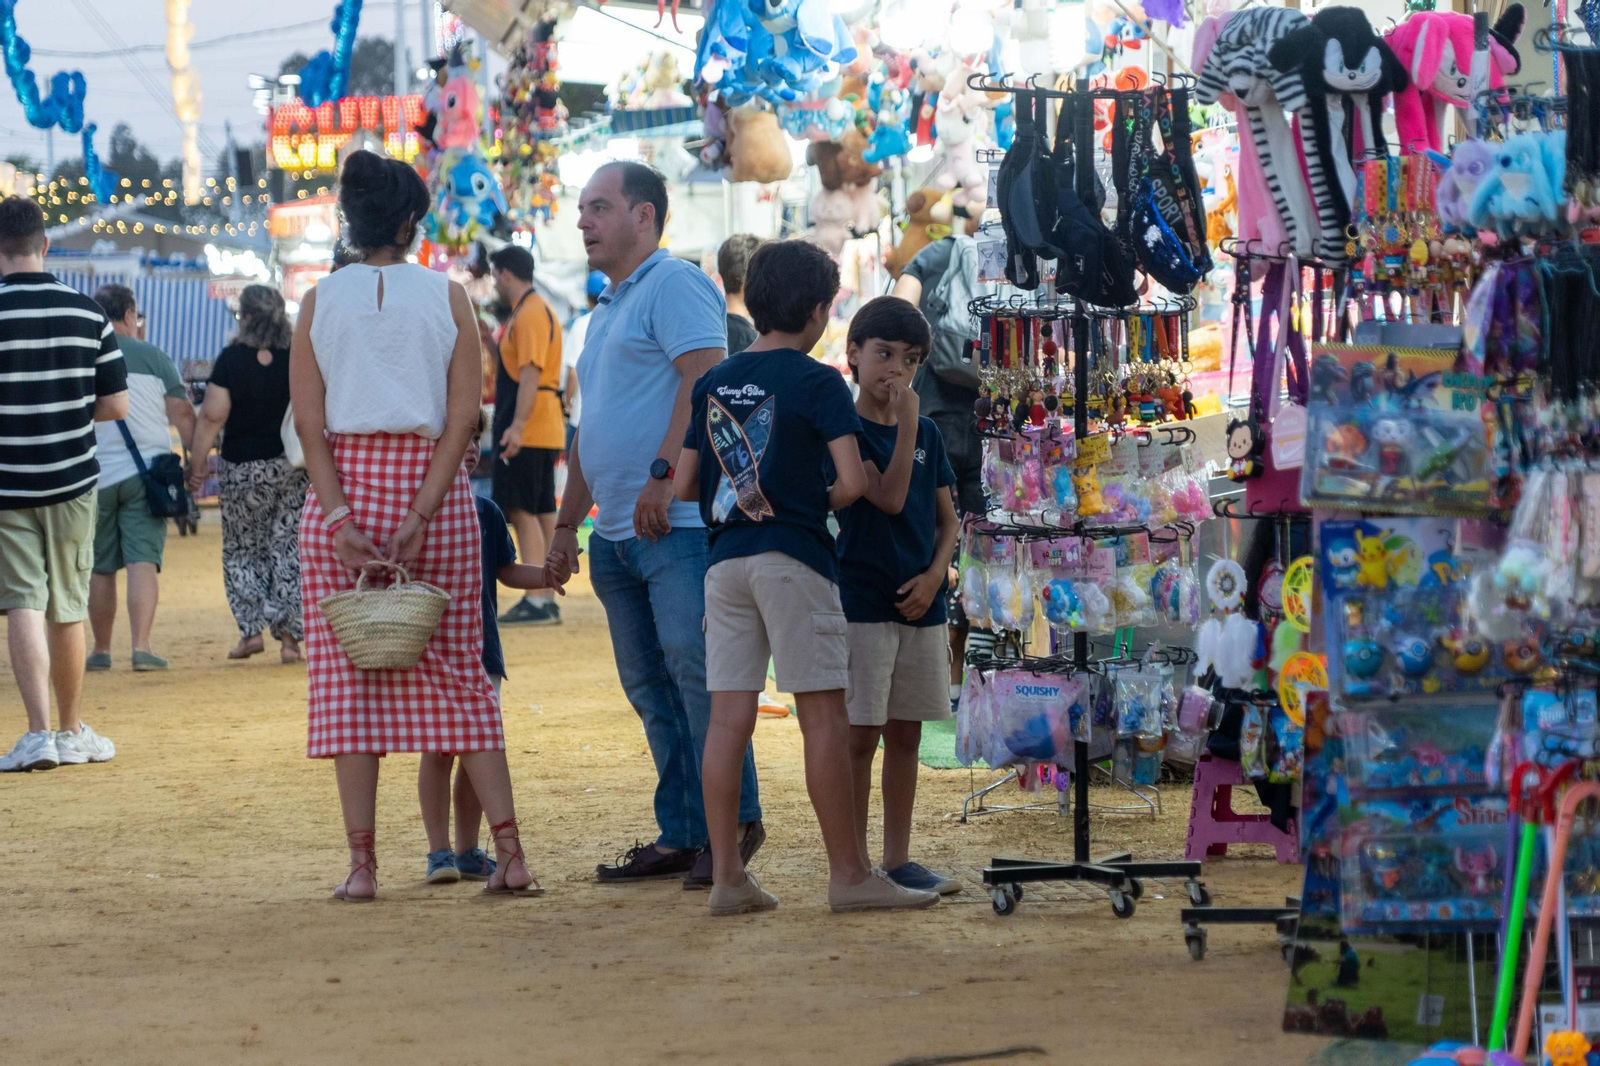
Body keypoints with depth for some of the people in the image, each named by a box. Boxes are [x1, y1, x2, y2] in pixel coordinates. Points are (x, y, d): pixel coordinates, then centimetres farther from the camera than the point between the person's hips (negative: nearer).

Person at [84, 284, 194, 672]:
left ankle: (101, 650, 20)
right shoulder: (152, 357, 0)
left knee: (100, 568, 11)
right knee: (143, 561, -5)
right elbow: (182, 413, -1)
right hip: (145, 472, -1)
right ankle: (141, 645, -18)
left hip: (95, 476, 1)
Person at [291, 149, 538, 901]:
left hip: (344, 488, 0)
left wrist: (340, 516, -9)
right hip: (433, 489, 0)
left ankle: (362, 862, -1)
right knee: (459, 675, 6)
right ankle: (510, 854, 0)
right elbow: (462, 416, -6)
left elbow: (310, 424, -4)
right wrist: (421, 514, -9)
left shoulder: (320, 301, 3)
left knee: (349, 676, 3)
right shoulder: (446, 297, 2)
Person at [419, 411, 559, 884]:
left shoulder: (485, 511, 9)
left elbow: (508, 572, 14)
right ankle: (439, 851, 1)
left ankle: (468, 851, 16)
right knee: (438, 749, -5)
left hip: (481, 649, 5)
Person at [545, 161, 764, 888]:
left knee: (694, 666, -12)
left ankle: (734, 821, -7)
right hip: (617, 531, 10)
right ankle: (681, 835, 9)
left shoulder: (674, 285, -4)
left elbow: (704, 380, -17)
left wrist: (662, 476, -24)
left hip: (677, 523, -10)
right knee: (650, 687, 7)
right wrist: (566, 525, 26)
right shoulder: (607, 310, 25)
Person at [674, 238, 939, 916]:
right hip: (792, 556, -5)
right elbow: (853, 481, -13)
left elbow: (684, 485, 13)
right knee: (824, 715, -2)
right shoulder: (817, 382, -5)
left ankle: (726, 875, 3)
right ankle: (849, 874, 0)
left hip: (725, 557, 5)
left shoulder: (712, 383, 11)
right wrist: (824, 502, 7)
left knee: (728, 718, 3)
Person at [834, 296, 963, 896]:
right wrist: (906, 421, -20)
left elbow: (947, 519, 13)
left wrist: (934, 576, -4)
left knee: (905, 733, 10)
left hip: (920, 603, 6)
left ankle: (898, 861, 16)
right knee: (860, 734, -4)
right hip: (861, 600, -6)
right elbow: (889, 498, -19)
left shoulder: (927, 433, 11)